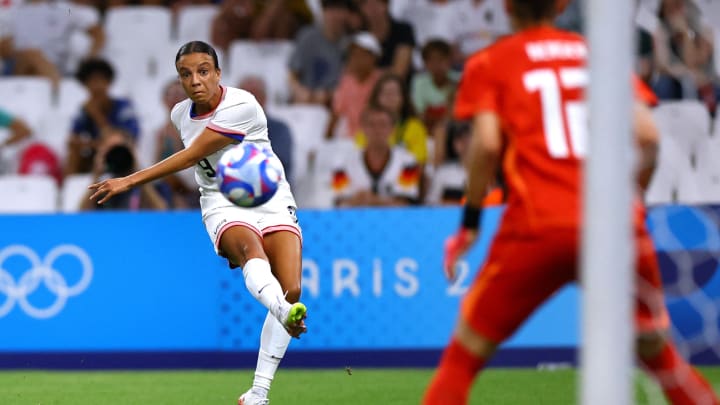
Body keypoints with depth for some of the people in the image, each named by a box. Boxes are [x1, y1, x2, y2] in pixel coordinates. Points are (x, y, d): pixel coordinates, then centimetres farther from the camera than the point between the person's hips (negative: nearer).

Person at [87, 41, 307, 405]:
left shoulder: (241, 106, -17)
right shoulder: (181, 114, 3)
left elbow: (191, 157, -19)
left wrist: (131, 181, -17)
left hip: (271, 200, -2)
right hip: (223, 206, 2)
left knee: (291, 290, -18)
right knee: (250, 251, -33)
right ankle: (284, 312, -66)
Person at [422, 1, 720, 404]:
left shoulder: (489, 64, 8)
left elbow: (487, 144, -7)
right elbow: (648, 135, 5)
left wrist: (470, 222, 2)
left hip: (537, 229, -3)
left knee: (465, 354, 6)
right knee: (656, 352, 18)